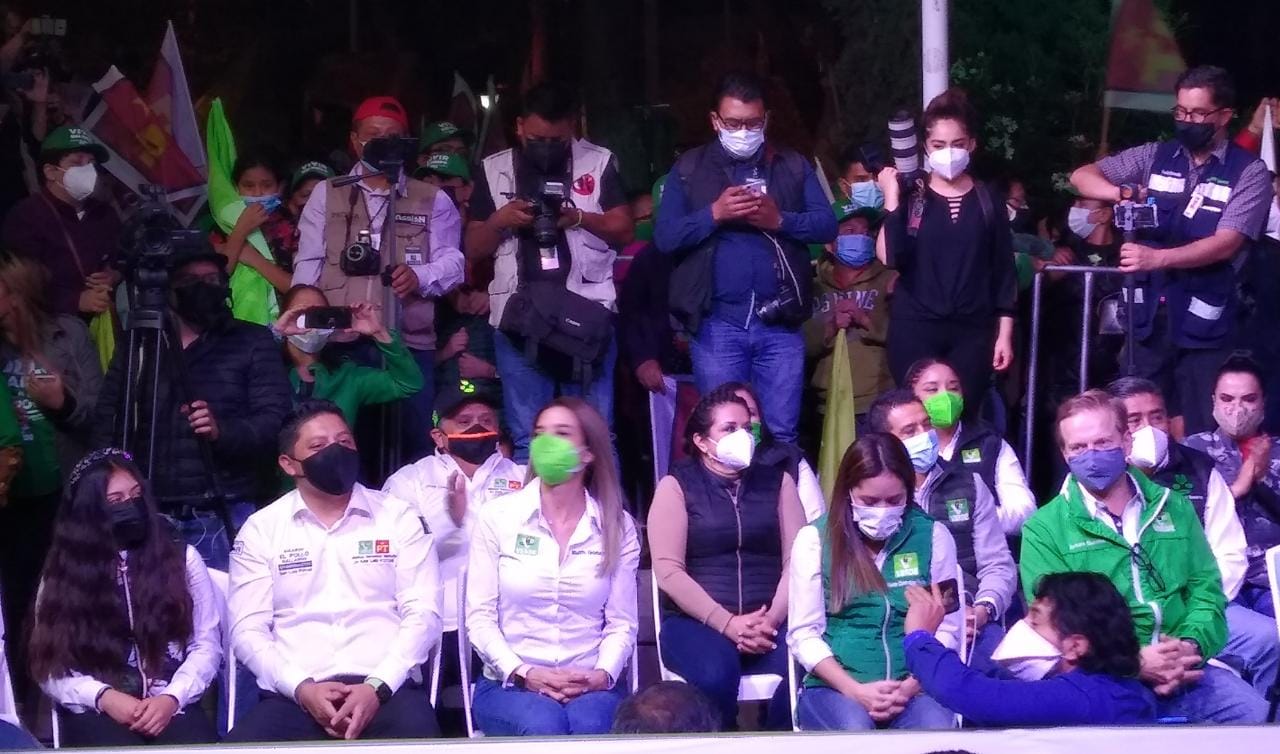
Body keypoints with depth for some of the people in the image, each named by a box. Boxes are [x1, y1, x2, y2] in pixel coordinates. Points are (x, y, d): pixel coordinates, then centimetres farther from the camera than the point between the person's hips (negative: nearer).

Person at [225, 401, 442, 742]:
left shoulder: (399, 516, 12)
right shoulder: (260, 529, 12)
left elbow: (423, 612, 3)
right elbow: (247, 629, 5)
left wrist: (377, 687, -12)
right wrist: (302, 688, -12)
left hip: (386, 688, 0)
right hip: (294, 694, 1)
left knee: (415, 732, -34)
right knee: (240, 748, -30)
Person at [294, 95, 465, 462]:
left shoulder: (432, 200, 13)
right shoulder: (326, 195, 15)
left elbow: (452, 261, 6)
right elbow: (308, 264, 10)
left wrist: (421, 276, -16)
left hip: (409, 342, 0)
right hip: (339, 340, 0)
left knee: (414, 446, -2)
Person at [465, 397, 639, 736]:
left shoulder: (618, 527, 7)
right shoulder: (498, 517, 3)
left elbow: (622, 623, 4)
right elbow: (480, 616, -1)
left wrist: (603, 674, -16)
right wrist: (523, 673, -15)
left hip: (589, 683, 1)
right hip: (510, 683, 0)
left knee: (589, 727, -34)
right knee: (544, 728, -34)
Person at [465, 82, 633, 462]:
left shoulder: (599, 162, 5)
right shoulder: (494, 170, 9)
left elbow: (624, 231, 5)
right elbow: (473, 248, 11)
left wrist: (579, 218, -12)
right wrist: (499, 221, -9)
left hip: (586, 315, -1)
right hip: (519, 319, 1)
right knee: (527, 440, 2)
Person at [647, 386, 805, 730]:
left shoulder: (777, 481, 15)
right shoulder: (677, 486, 6)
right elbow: (669, 571, -4)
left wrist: (772, 619, -12)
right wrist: (726, 623, -15)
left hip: (771, 621, 2)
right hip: (696, 621, -2)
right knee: (716, 674, -36)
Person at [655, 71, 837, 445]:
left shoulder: (793, 166, 12)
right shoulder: (689, 169, 8)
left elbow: (827, 225, 2)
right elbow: (664, 237, -1)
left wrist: (780, 220, -14)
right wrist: (714, 214, -14)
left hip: (780, 321, 1)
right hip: (718, 324, -1)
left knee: (782, 433, 3)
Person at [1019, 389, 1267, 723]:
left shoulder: (1174, 507, 16)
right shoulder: (1044, 529, 3)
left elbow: (1206, 589, 12)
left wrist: (1191, 646, -11)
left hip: (1182, 670, 3)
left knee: (1255, 710, -23)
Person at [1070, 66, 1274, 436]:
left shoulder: (1249, 173, -4)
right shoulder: (1155, 157, 8)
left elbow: (1225, 244, -15)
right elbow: (1082, 177, 10)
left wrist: (1157, 258, -29)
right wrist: (1125, 192, -12)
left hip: (1204, 321, -4)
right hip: (1149, 314, 4)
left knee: (1201, 435, -2)